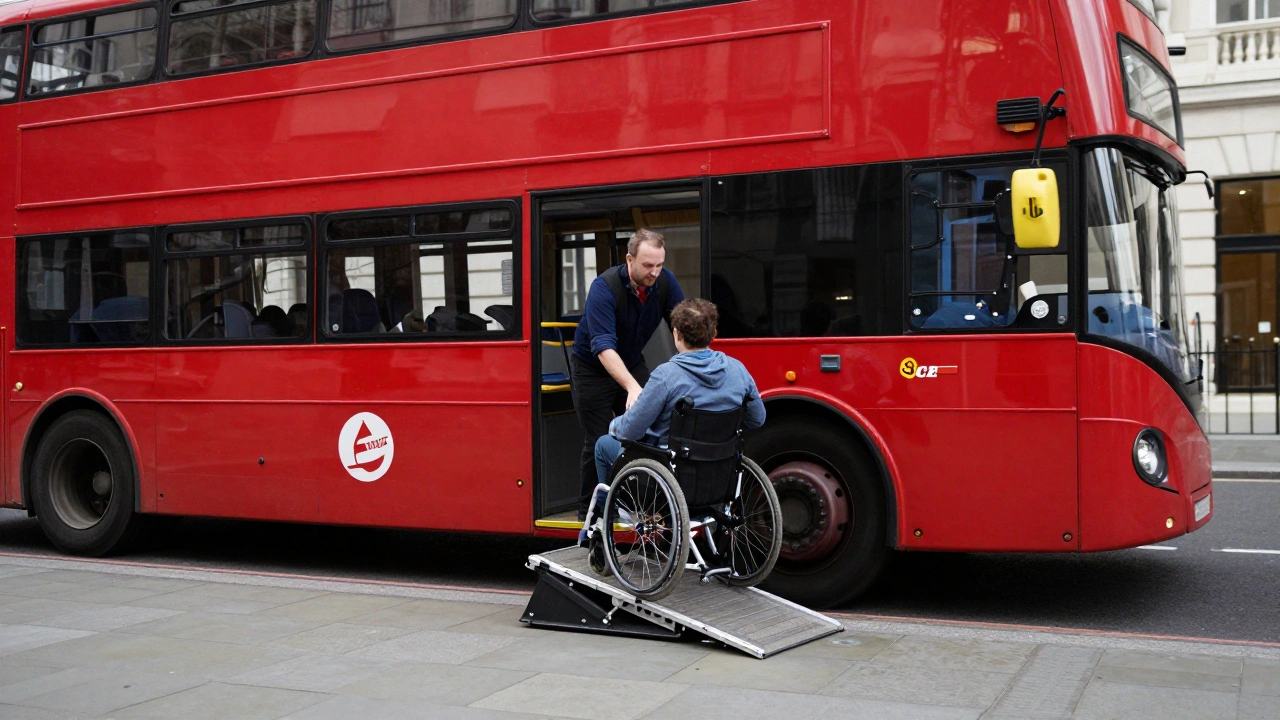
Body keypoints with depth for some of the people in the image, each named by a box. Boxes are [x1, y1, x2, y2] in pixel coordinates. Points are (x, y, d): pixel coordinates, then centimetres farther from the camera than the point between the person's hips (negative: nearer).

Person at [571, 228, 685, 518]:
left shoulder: (665, 282, -14)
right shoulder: (605, 288, -30)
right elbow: (604, 346, -39)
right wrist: (632, 387, -52)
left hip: (632, 364, 4)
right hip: (594, 370, -4)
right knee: (599, 441, -2)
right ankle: (589, 510, 15)